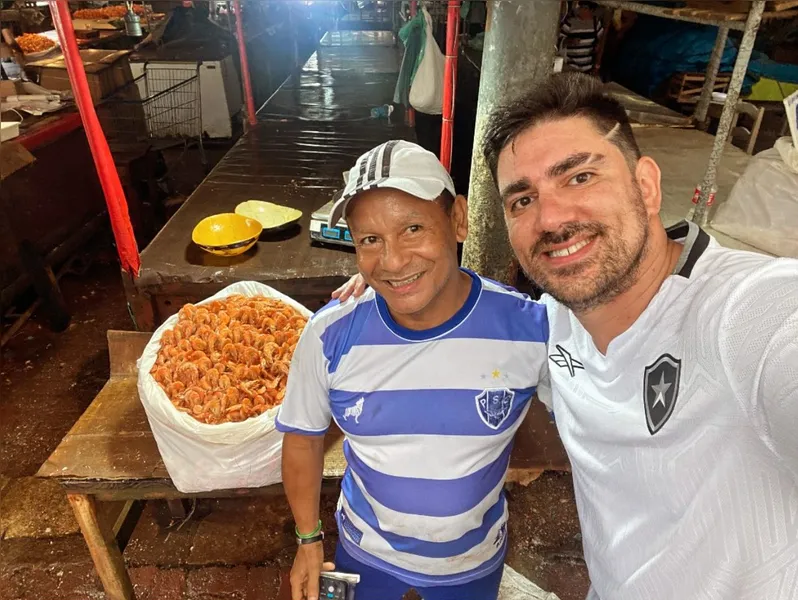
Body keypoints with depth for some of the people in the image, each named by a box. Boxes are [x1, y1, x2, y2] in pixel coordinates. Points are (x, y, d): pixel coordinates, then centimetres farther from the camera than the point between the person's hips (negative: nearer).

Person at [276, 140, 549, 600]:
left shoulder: (530, 329, -25)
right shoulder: (330, 336, -22)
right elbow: (304, 437, -6)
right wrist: (309, 539, -1)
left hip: (475, 562, 0)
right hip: (366, 554, 1)